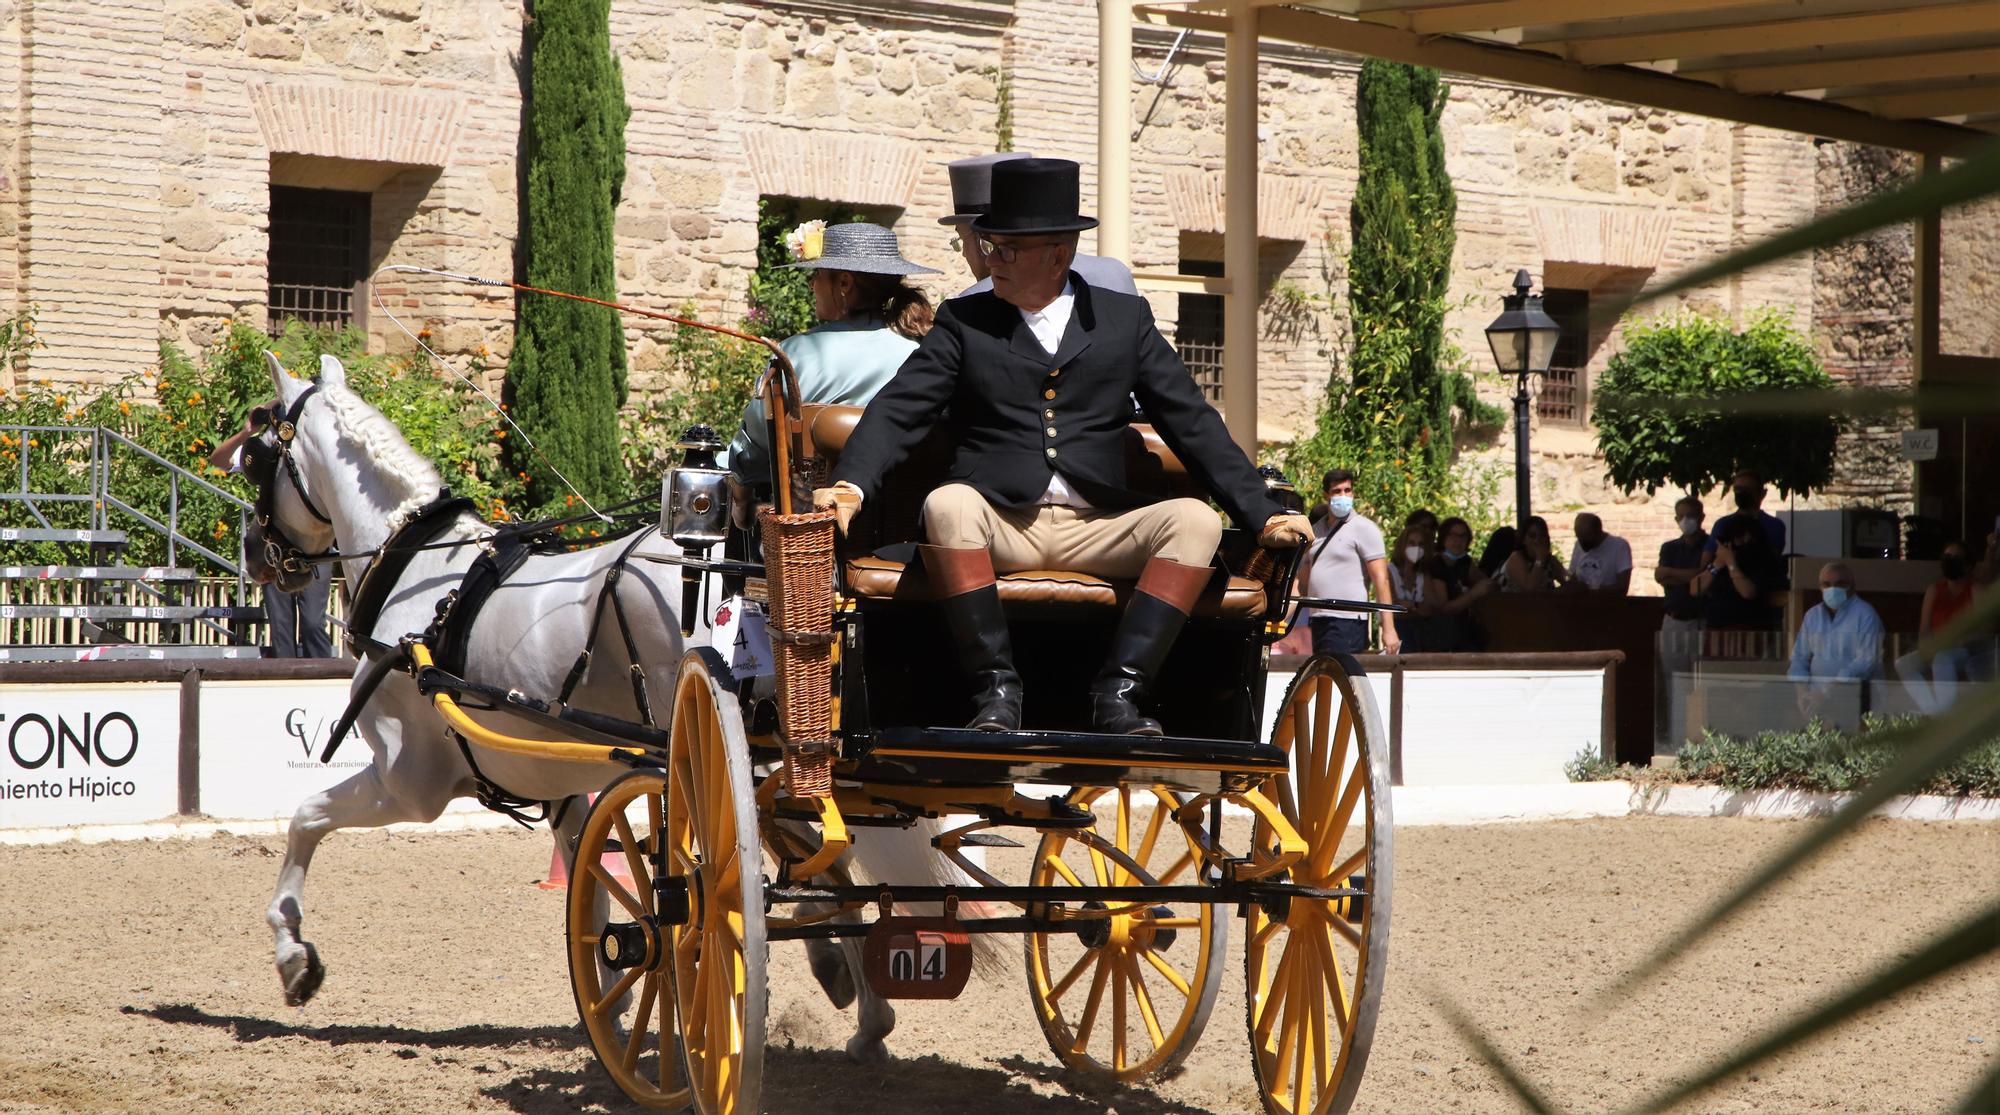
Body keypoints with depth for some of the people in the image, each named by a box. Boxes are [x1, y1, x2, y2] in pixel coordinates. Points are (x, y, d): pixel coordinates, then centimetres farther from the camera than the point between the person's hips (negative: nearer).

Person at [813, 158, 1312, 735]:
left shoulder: (1125, 320, 13)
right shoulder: (963, 321, 11)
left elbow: (1194, 425, 11)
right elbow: (898, 411, 2)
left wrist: (1264, 515, 3)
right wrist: (849, 486, -17)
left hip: (1098, 533, 1)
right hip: (999, 528, -1)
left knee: (1196, 520, -24)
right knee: (946, 504, -33)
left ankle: (1118, 691, -27)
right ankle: (996, 686, -29)